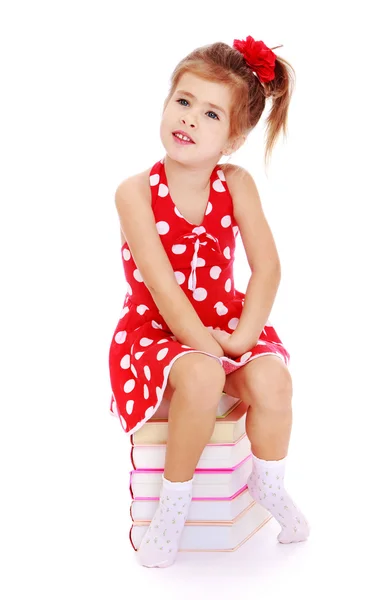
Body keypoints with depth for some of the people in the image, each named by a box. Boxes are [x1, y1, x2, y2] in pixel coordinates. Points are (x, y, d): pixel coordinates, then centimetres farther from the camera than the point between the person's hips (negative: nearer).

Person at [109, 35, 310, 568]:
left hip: (226, 323, 3)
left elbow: (267, 267, -9)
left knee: (272, 380, -24)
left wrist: (243, 335, -20)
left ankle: (267, 484, 8)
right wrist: (201, 341, -24)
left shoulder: (237, 185, -5)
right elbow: (160, 283, -20)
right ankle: (175, 499, -9)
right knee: (201, 376, -34)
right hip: (157, 329, -3)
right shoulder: (136, 192, -15)